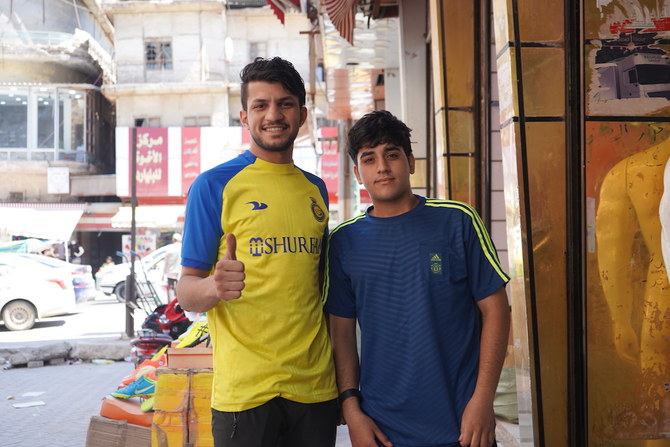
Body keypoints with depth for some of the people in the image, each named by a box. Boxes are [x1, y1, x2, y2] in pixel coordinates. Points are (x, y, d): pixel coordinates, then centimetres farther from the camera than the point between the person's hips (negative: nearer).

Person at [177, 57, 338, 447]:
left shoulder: (315, 189, 10)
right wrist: (213, 287, -29)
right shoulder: (215, 185, -4)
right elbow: (187, 293, -5)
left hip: (316, 387, 4)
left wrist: (346, 383, 10)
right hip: (246, 392, -4)